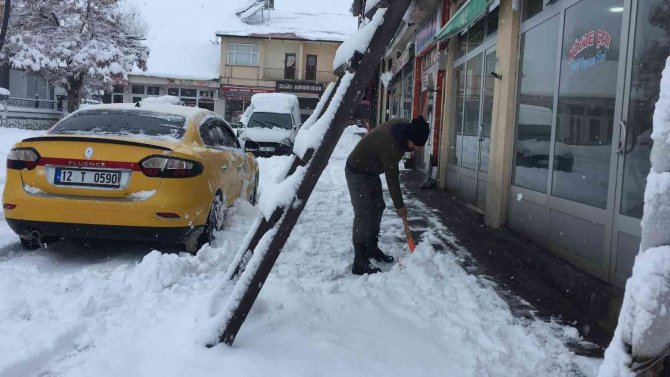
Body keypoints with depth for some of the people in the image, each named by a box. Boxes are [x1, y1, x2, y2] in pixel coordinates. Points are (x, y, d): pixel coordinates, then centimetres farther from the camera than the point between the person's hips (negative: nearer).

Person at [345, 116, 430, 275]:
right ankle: (360, 263, -12)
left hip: (371, 171, 10)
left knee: (377, 208, 14)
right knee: (363, 215, -13)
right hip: (358, 173, -9)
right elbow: (392, 178, -24)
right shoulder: (390, 144, -35)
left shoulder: (403, 126, -10)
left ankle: (372, 248, 29)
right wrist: (399, 205, -13)